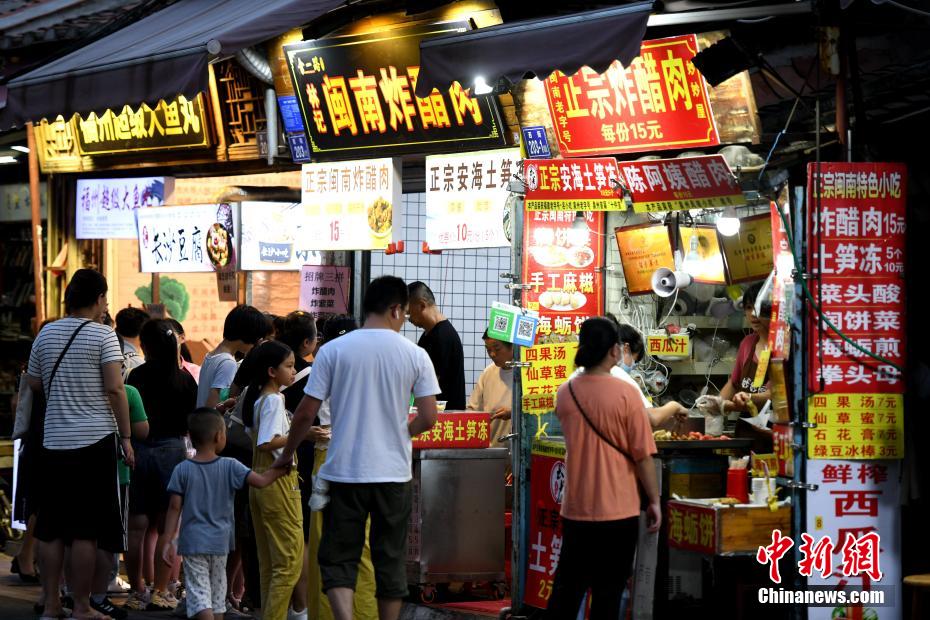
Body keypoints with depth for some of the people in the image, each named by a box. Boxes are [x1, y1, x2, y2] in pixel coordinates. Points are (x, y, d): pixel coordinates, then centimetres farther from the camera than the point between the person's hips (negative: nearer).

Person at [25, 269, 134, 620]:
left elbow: (34, 384, 16)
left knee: (51, 529, 8)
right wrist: (126, 438, -8)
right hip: (95, 441, -4)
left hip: (54, 442, 4)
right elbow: (114, 389, -12)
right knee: (86, 532, -1)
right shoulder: (102, 335, -7)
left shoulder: (46, 334, 8)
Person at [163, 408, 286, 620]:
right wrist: (280, 469, 8)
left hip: (192, 542, -2)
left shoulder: (182, 470, -4)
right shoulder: (230, 467, -5)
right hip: (220, 542, 2)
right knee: (217, 595, 17)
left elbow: (175, 507, -6)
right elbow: (261, 481, -9)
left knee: (199, 595, -7)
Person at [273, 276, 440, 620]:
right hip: (393, 475, 1)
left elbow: (306, 413, -3)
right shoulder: (415, 355, -2)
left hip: (344, 473, -1)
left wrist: (286, 455, 13)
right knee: (390, 561, 12)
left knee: (338, 560, 5)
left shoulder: (333, 350, -3)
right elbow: (428, 418, -3)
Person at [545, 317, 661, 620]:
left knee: (567, 587, 12)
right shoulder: (625, 394, -14)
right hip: (617, 510, -4)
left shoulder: (565, 393, 1)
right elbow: (643, 455, -12)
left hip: (575, 508, 4)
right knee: (608, 591, 4)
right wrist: (654, 500, -2)